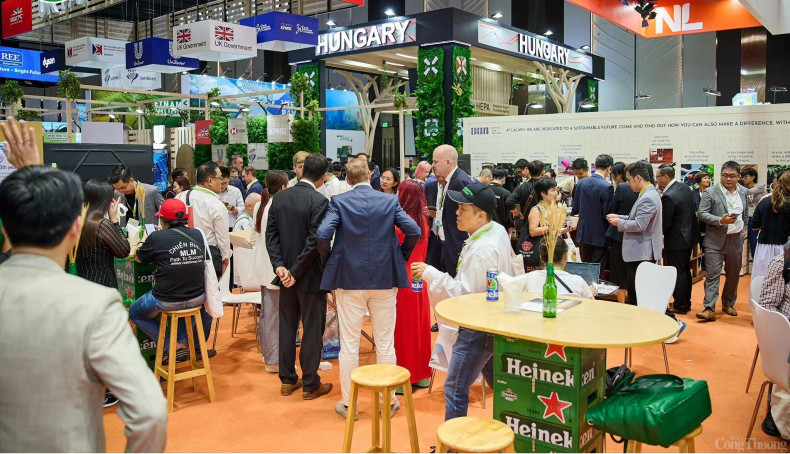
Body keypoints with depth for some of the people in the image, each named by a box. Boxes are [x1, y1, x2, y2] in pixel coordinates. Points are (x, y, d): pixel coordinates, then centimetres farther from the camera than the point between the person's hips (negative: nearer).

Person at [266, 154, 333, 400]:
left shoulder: (279, 198, 3)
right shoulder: (319, 201, -17)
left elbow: (271, 235, 0)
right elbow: (314, 242, -21)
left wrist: (280, 266, -5)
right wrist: (296, 273, -14)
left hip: (287, 274, 6)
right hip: (311, 276, -6)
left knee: (287, 327, 15)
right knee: (312, 331, 5)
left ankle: (287, 380, 25)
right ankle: (310, 385, 14)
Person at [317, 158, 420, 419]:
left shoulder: (339, 202, -4)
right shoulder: (390, 201, 0)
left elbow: (323, 235, -15)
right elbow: (413, 231, -8)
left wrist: (329, 262, 2)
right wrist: (400, 257, 8)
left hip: (349, 279, -1)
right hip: (385, 279, 1)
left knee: (349, 344, 8)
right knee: (385, 343, 12)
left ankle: (348, 403, 17)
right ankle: (388, 400, 21)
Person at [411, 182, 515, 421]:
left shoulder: (481, 251, -27)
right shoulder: (498, 231, 3)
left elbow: (465, 294, -25)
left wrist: (430, 273, -22)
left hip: (478, 329, -11)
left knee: (455, 388, -2)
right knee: (498, 384, 24)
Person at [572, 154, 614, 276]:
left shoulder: (581, 183, -1)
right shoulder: (607, 187, -18)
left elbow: (575, 209, 6)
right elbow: (607, 213, -17)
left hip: (584, 233, 6)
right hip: (600, 235, -6)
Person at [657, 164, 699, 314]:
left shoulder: (668, 196, -25)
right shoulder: (685, 188, 2)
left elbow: (664, 224, -22)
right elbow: (693, 210, 13)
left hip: (676, 240, -9)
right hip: (689, 236, 9)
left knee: (677, 274, 3)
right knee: (685, 271, 19)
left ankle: (680, 305, 13)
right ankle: (686, 302, 31)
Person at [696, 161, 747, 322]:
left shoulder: (743, 193, 10)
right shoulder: (710, 192, -7)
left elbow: (745, 213, 23)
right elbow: (702, 214, -11)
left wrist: (743, 227, 14)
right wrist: (720, 221, -23)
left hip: (736, 239, 5)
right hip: (715, 240, -5)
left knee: (733, 274, 14)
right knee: (712, 274, -8)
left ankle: (728, 304, 30)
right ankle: (709, 309, -10)